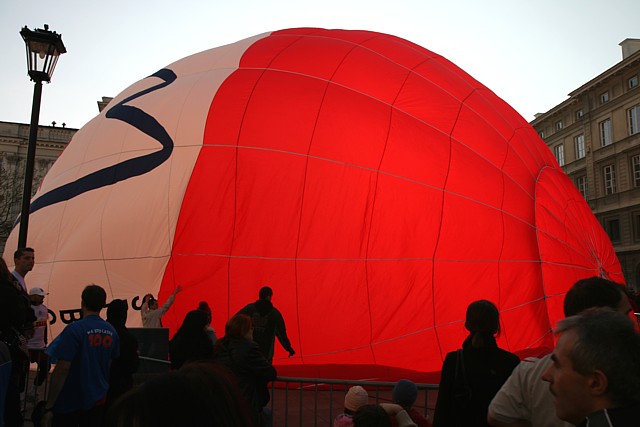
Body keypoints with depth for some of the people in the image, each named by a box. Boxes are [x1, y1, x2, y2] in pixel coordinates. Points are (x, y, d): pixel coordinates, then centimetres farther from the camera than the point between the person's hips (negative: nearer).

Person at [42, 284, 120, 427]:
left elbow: (62, 369, -20)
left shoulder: (74, 329, -17)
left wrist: (49, 407, -15)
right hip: (98, 400, 5)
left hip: (69, 403, -5)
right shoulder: (111, 331, 0)